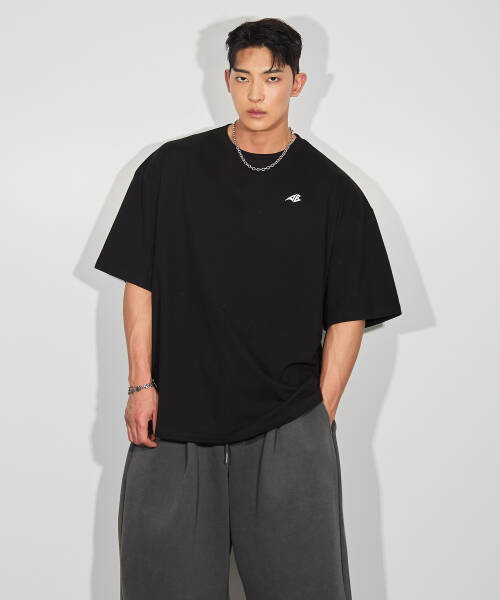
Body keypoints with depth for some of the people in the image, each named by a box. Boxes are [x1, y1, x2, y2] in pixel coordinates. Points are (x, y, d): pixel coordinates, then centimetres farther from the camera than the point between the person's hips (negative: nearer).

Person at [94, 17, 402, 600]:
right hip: (175, 420, 1)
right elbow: (140, 282, 7)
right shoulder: (172, 168, 5)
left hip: (287, 429, 0)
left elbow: (349, 315, 4)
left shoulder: (332, 191, 4)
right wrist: (142, 385, 0)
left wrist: (320, 416, -1)